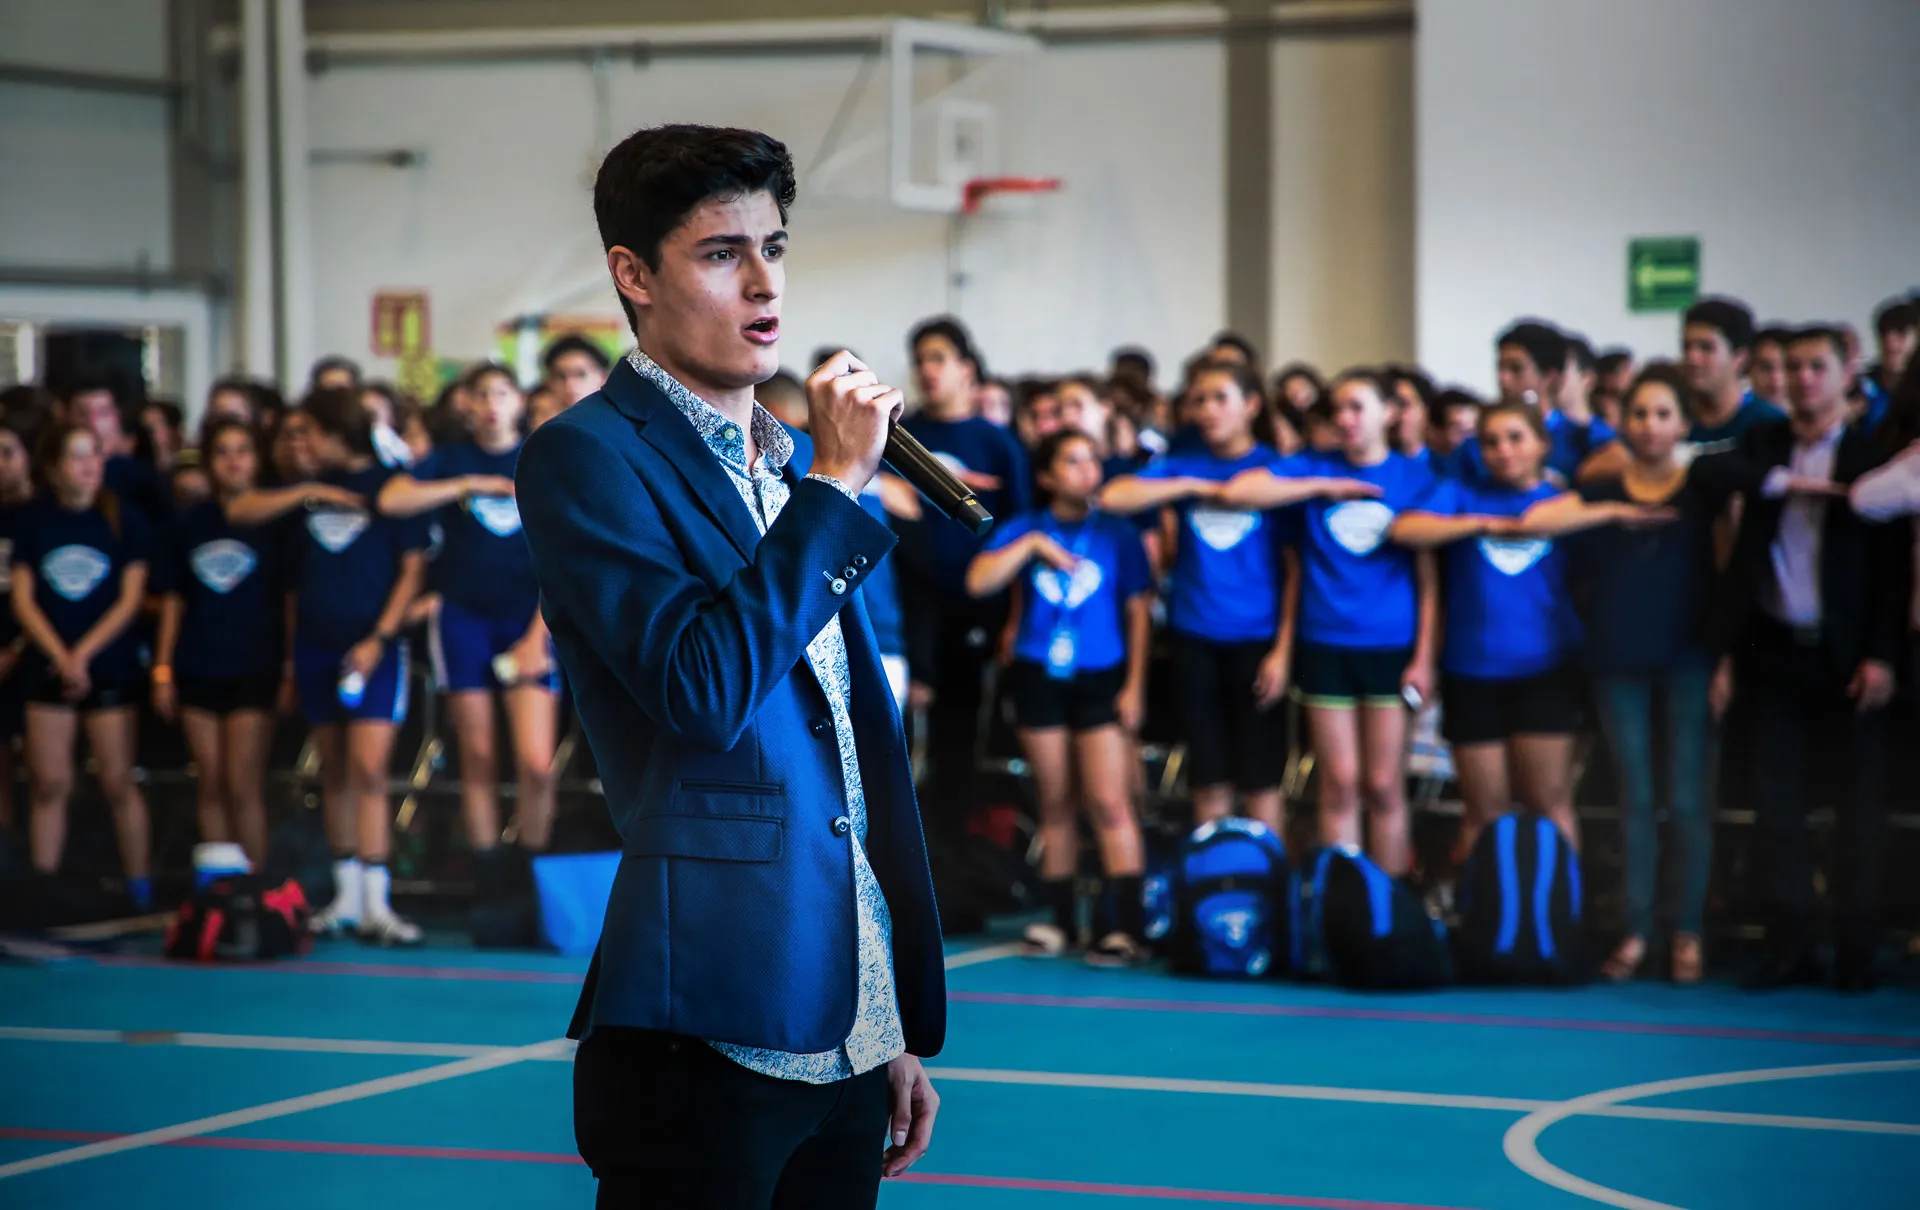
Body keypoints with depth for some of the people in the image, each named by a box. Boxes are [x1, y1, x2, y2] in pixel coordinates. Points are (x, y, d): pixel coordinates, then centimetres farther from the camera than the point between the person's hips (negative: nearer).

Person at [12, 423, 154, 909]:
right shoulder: (34, 525, 4)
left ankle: (140, 889, 5)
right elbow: (23, 601, 0)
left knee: (118, 783, -1)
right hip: (49, 669, 2)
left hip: (110, 669, -2)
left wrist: (84, 654, -12)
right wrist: (61, 657, -12)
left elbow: (130, 599, -4)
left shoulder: (125, 522, -1)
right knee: (49, 785, 2)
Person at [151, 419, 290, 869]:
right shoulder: (190, 524, 8)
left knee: (243, 785, -6)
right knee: (212, 786, 6)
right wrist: (163, 670, 6)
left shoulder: (274, 522, 0)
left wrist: (290, 668, -7)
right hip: (197, 671, 3)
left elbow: (291, 599, -1)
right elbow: (172, 600, 10)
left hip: (254, 670, -3)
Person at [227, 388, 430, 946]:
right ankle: (346, 895, 16)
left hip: (373, 647, -5)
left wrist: (379, 638, -12)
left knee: (368, 769, -14)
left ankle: (375, 905, -16)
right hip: (316, 644, 5)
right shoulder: (311, 486, 11)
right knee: (333, 773, 9)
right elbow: (240, 511, 5)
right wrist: (306, 493, -8)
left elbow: (413, 569, -4)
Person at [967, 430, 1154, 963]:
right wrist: (1031, 545, -14)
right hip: (1038, 675, 2)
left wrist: (1135, 684, -2)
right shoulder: (1022, 530, 6)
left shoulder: (1118, 534, 2)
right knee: (1054, 804, 7)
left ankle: (1128, 925, -12)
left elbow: (1139, 611, 3)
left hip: (1101, 679, -2)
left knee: (1108, 804, -10)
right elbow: (978, 581, -9)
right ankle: (1062, 920, 16)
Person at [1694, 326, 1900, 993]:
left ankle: (1856, 950, 5)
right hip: (1776, 650, 3)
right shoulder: (1763, 445, 10)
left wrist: (1882, 655, -11)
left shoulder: (1873, 455, -1)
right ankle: (1788, 946, 8)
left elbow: (1890, 562, -4)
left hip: (1847, 657, -3)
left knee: (1858, 805, 1)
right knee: (1780, 805, 4)